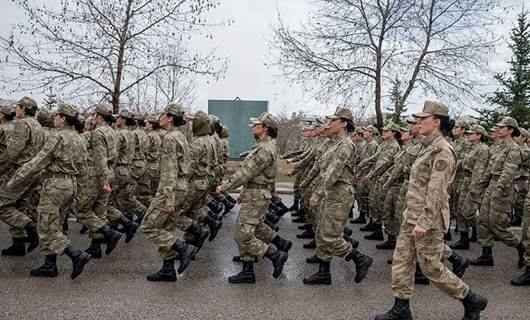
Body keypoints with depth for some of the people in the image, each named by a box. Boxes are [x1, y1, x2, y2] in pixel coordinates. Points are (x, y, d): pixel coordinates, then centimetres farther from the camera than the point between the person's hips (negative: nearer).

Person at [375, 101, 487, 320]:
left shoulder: (442, 151, -17)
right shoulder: (429, 147, 12)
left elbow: (437, 190, -23)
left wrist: (424, 222, -25)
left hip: (428, 218, -9)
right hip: (412, 216, 9)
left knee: (431, 267, 2)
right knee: (401, 260, 9)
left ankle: (471, 301, 21)